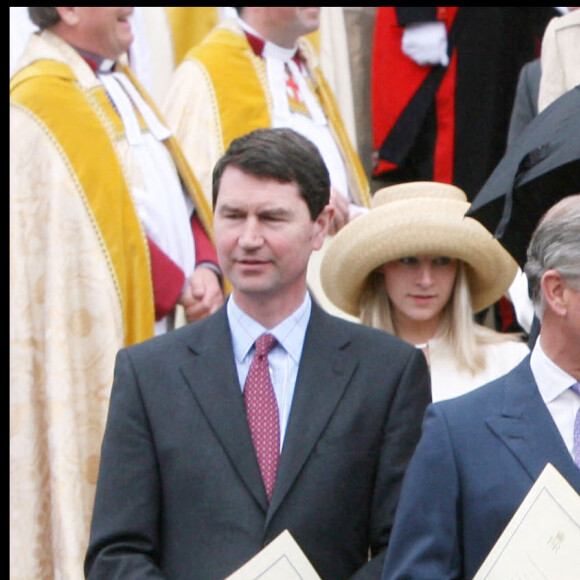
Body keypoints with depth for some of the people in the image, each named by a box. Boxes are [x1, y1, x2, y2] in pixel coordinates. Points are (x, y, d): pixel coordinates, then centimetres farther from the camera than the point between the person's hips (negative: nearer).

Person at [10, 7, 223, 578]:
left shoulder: (119, 86, 17)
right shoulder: (41, 102, -13)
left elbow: (181, 194, 15)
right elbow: (105, 226, -17)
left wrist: (205, 269, -2)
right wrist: (180, 289, -10)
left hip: (166, 332, 9)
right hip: (101, 345, -9)